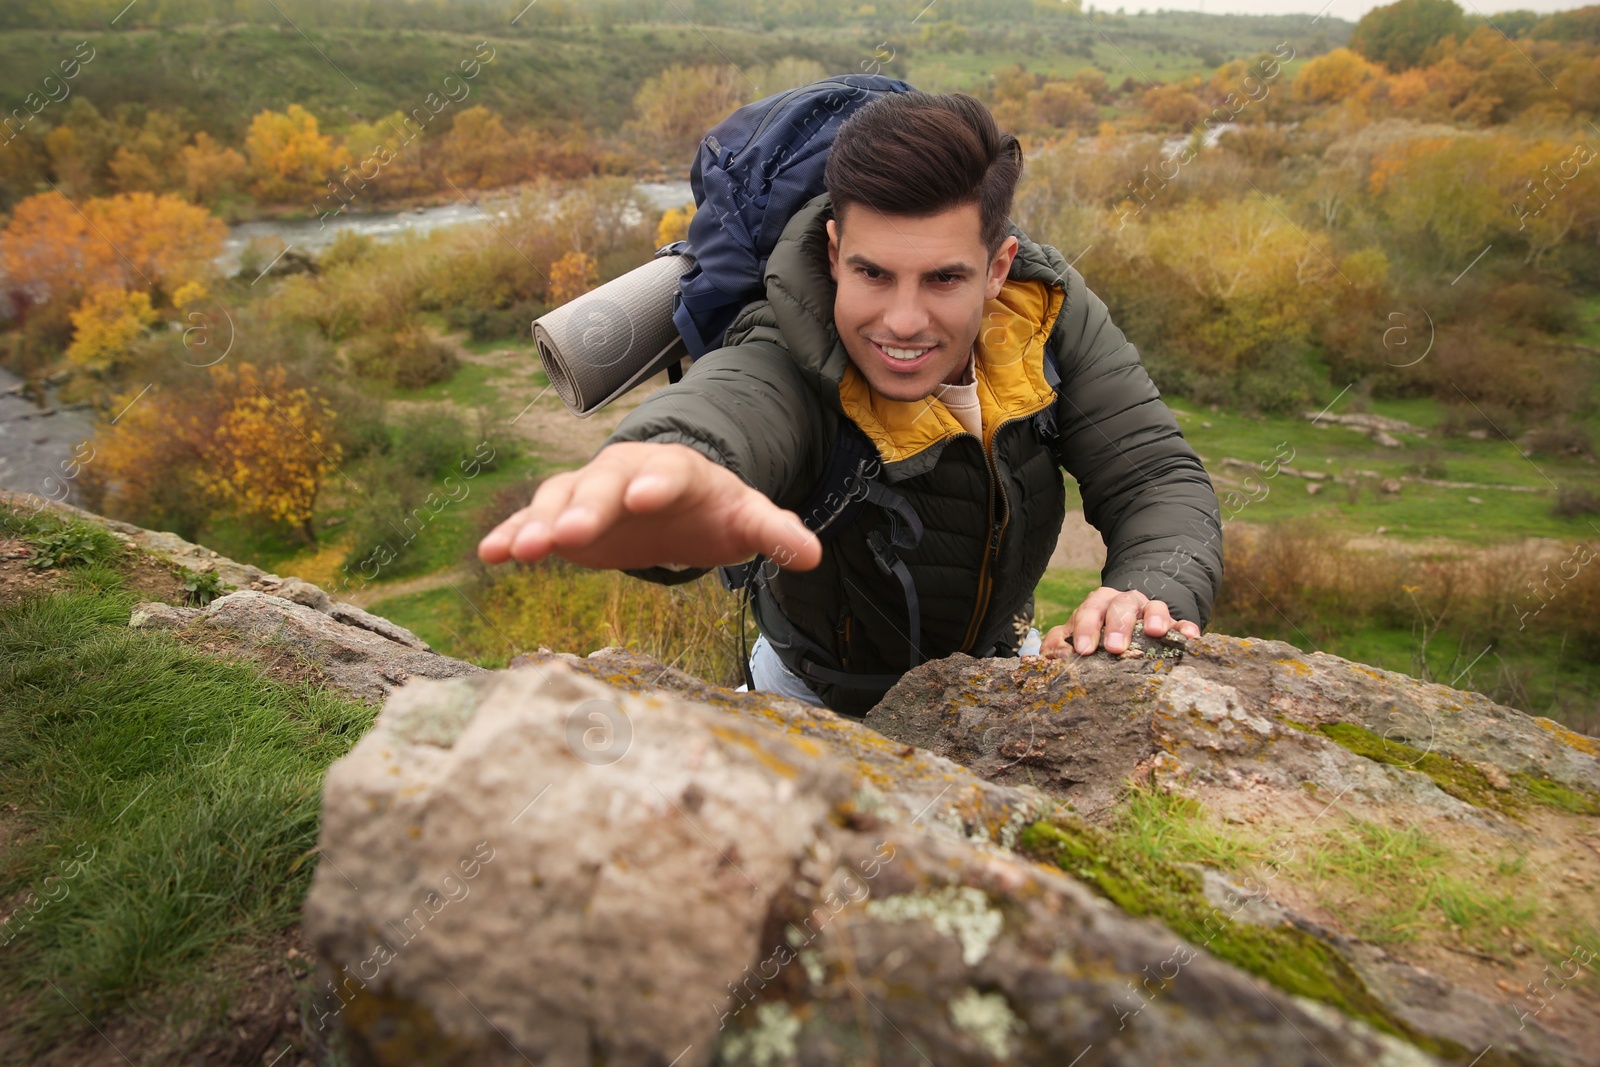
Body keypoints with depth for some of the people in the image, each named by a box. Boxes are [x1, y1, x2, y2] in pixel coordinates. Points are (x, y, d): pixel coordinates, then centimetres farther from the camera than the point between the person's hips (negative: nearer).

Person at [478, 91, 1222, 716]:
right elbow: (717, 409, -60)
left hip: (1000, 661, 4)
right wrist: (673, 468, -86)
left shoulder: (1051, 316, -22)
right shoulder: (785, 364, -37)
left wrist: (1154, 595, -45)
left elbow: (1160, 476, -22)